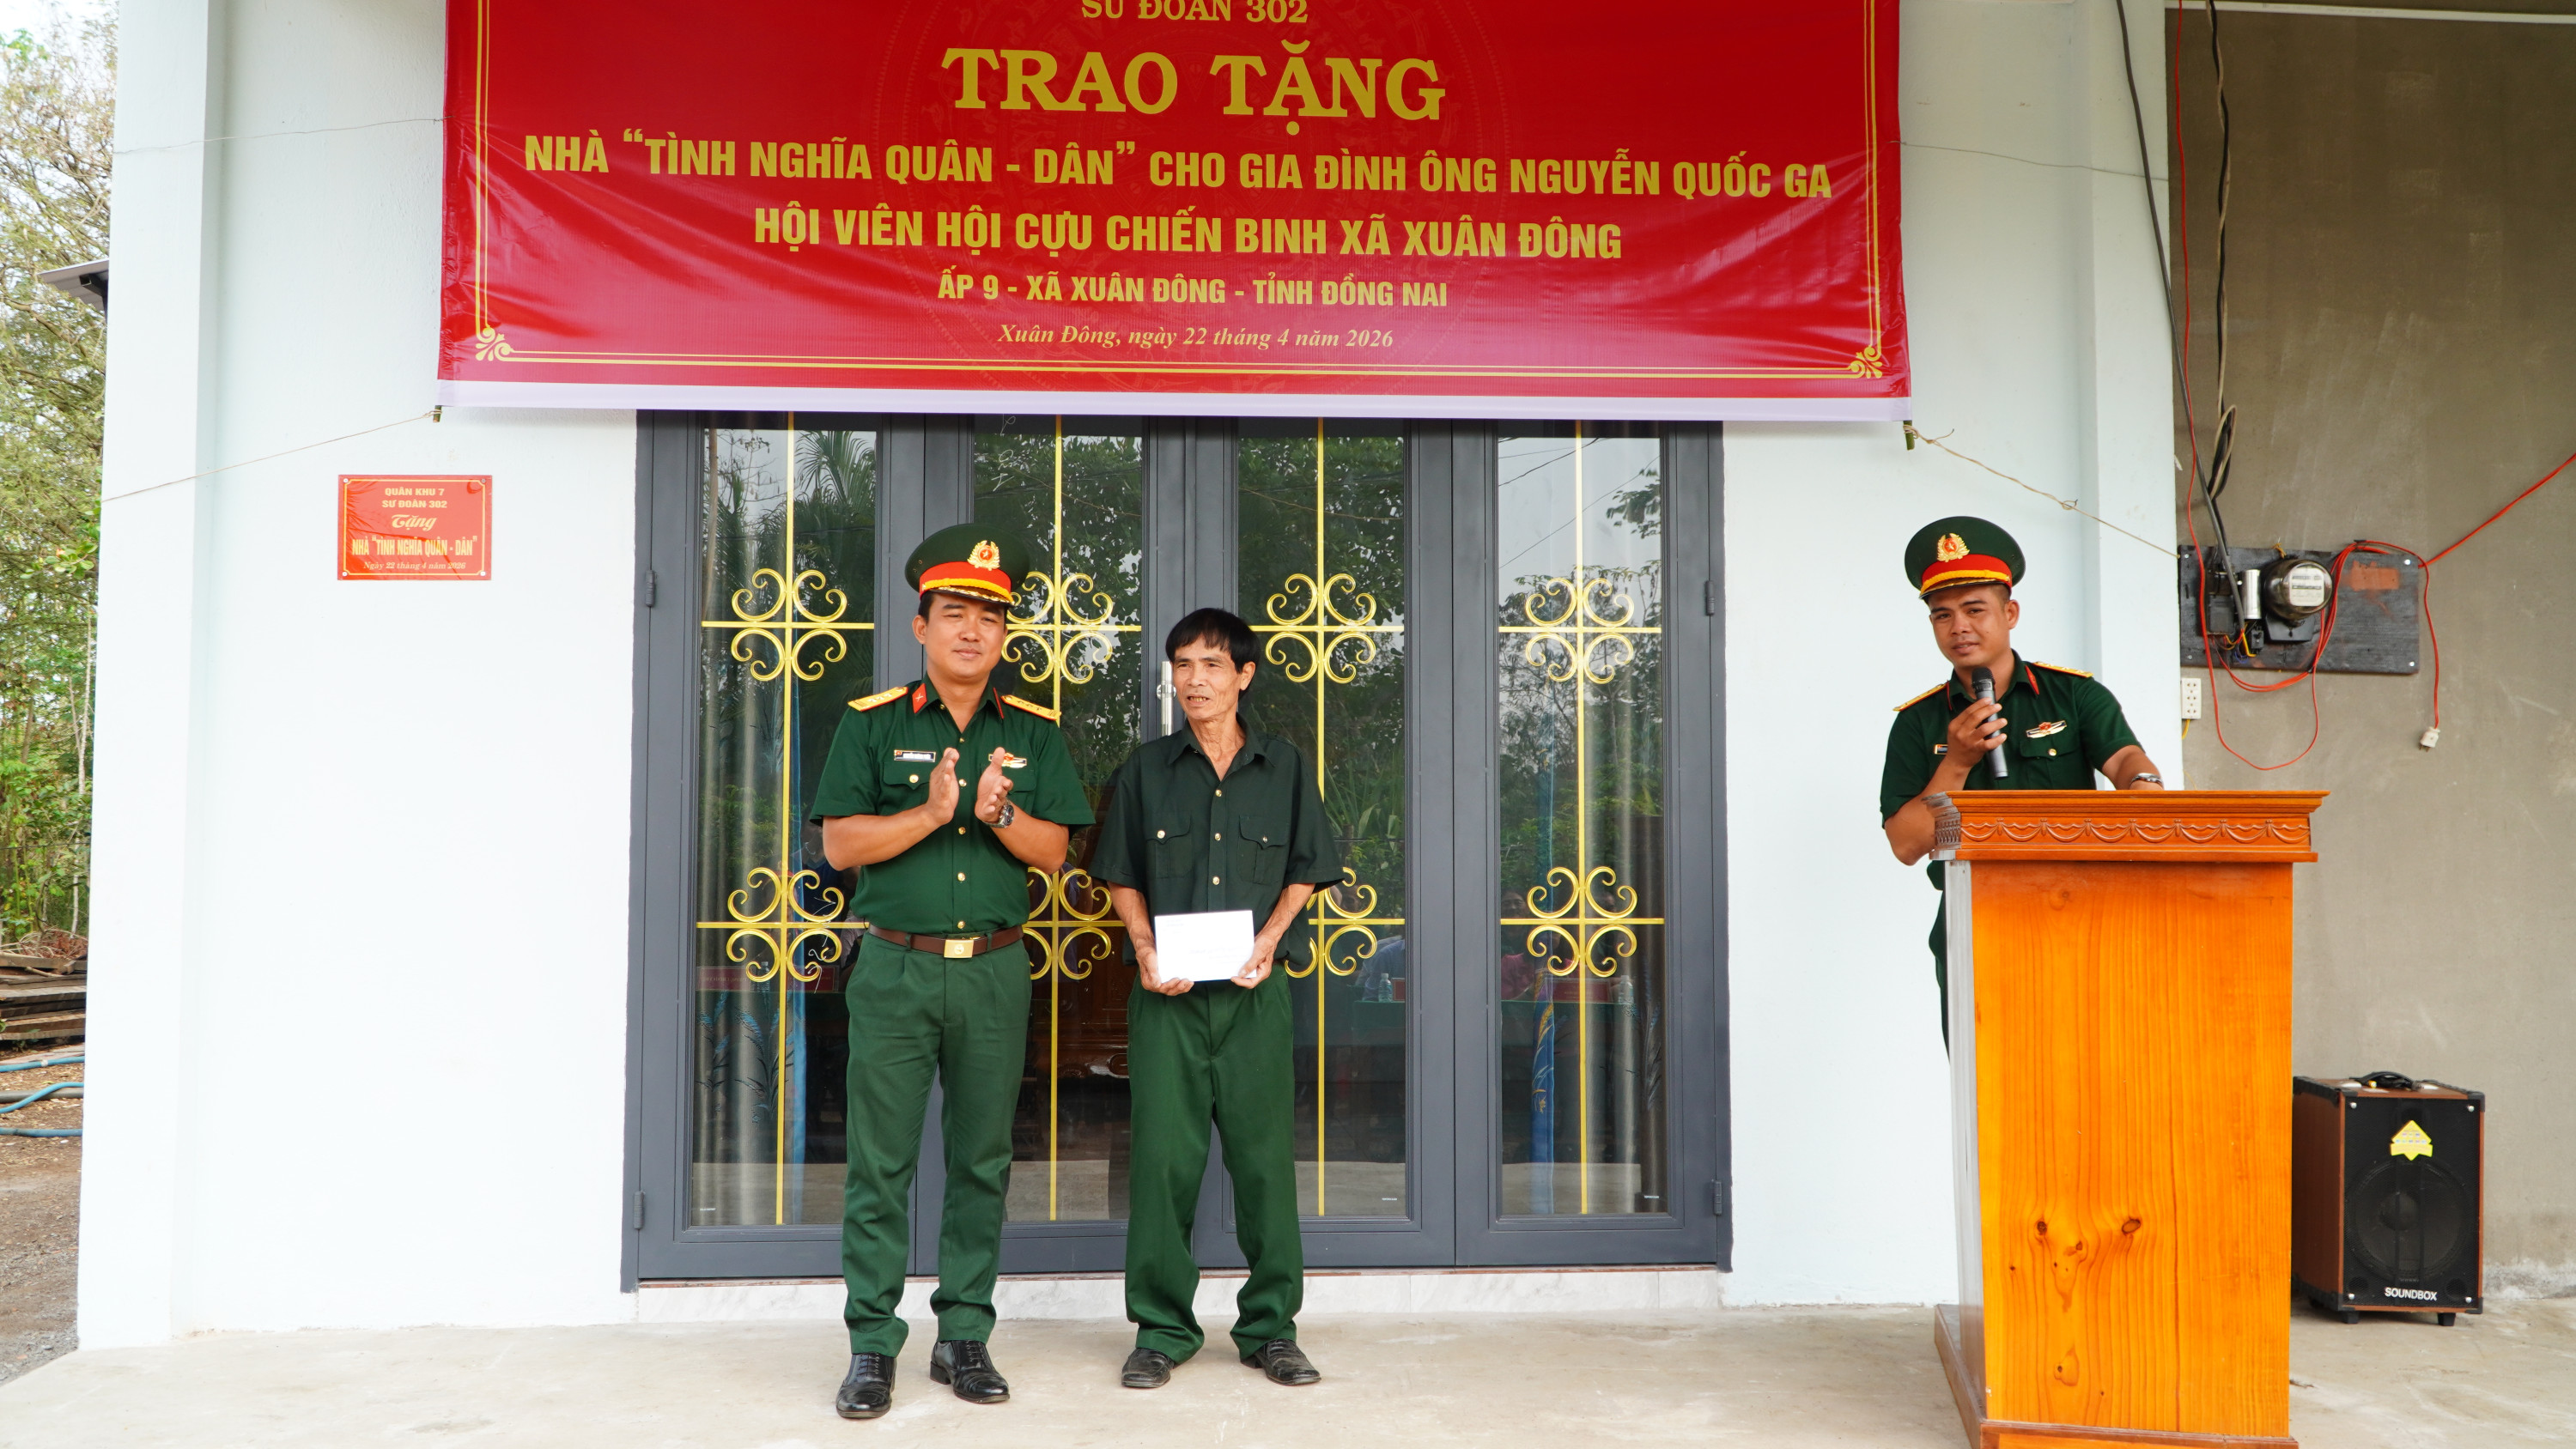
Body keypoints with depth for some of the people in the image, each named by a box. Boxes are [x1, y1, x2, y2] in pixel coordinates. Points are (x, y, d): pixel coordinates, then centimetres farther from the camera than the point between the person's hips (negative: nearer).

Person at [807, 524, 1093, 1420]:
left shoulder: (1034, 733, 9)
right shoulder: (872, 724, 4)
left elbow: (1053, 851, 4)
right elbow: (840, 843, -3)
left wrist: (1000, 811, -15)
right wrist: (931, 812, -16)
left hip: (995, 969, 2)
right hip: (895, 967, -2)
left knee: (982, 1162, 8)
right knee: (880, 1163, 0)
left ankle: (963, 1337, 19)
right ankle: (871, 1346, 11)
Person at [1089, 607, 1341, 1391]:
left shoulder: (1285, 766, 7)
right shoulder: (1147, 768, 7)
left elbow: (1306, 872, 10)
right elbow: (1123, 877, 10)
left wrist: (1268, 941, -6)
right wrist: (1145, 950, -5)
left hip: (1253, 991, 0)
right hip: (1167, 993, 0)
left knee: (1263, 1156, 3)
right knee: (1163, 1155, 1)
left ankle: (1270, 1326, 16)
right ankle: (1161, 1330, 13)